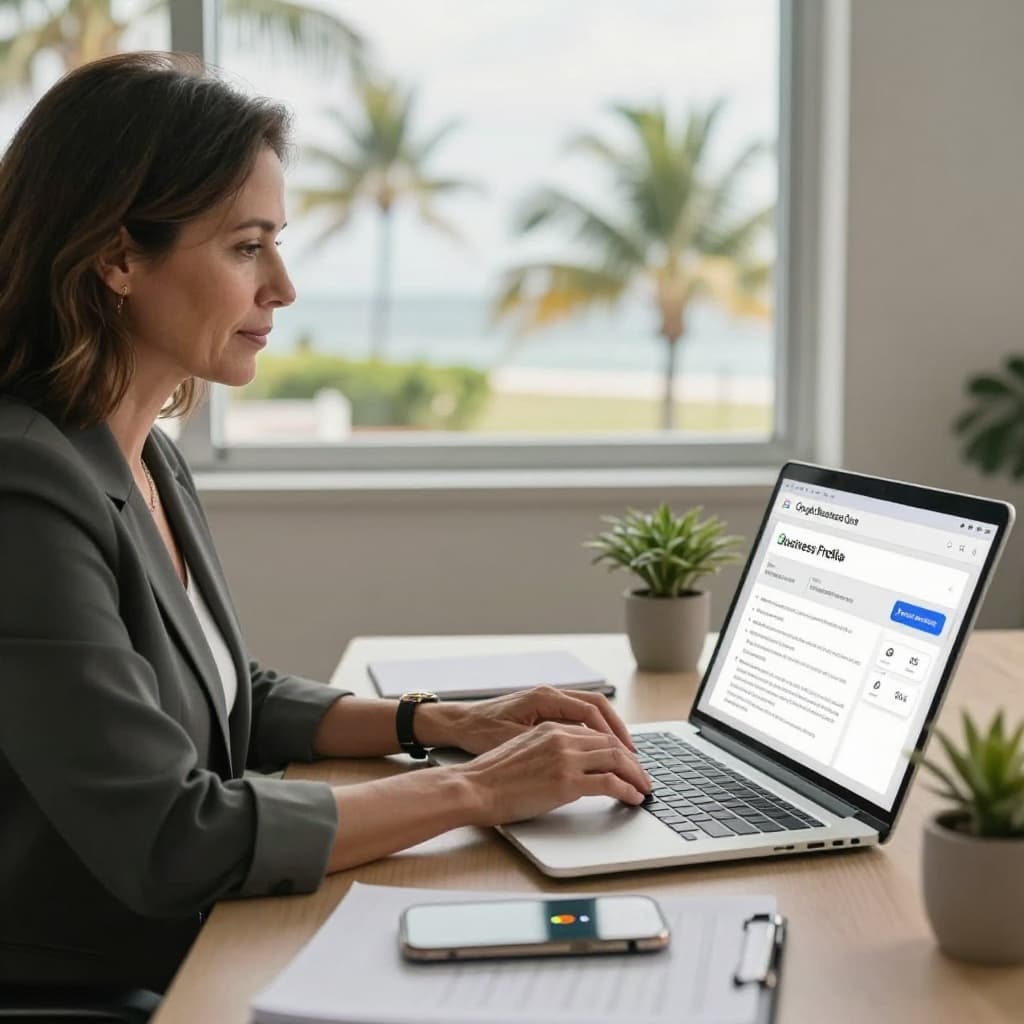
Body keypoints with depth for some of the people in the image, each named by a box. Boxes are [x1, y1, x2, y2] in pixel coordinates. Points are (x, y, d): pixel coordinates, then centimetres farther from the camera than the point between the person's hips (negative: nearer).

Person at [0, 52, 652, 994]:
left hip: (195, 962, 8)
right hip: (88, 988, -8)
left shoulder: (147, 458, 6)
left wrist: (443, 724, 4)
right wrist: (471, 791, -16)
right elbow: (169, 841, -24)